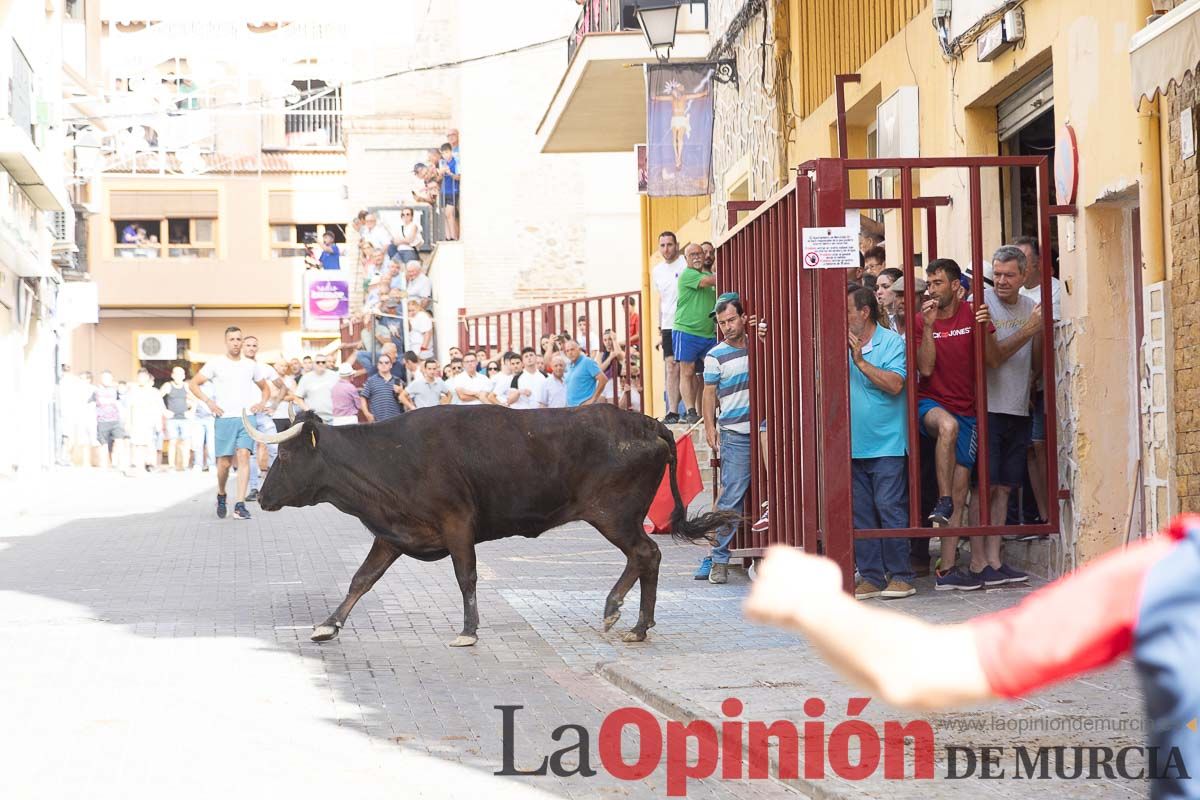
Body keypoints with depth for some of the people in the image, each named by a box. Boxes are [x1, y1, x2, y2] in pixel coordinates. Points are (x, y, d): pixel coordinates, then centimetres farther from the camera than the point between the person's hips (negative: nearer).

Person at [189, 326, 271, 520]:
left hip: (247, 417, 2)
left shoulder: (251, 366, 14)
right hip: (224, 419, -2)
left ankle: (240, 506, -18)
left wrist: (262, 403, 9)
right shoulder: (216, 364, 5)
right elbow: (194, 384, 6)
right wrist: (208, 402, -6)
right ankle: (221, 496, 28)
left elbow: (265, 388, 28)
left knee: (244, 455, -15)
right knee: (224, 462, -2)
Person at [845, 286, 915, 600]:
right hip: (854, 445, 6)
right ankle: (871, 576, 11)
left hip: (887, 444, -6)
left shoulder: (892, 343, -6)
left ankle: (901, 575, 1)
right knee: (859, 513, 5)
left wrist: (861, 362, -19)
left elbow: (895, 385, -18)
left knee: (889, 507, -7)